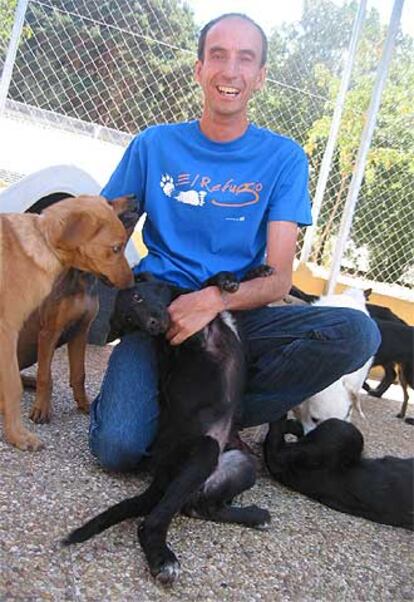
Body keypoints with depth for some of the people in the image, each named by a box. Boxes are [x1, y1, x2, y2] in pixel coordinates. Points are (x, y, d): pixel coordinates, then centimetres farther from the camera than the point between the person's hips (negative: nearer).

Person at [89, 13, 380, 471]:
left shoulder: (283, 158, 2)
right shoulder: (154, 145, 5)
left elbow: (279, 278, -4)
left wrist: (216, 299, -23)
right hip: (157, 309, -1)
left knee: (357, 333, -25)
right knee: (118, 448, -25)